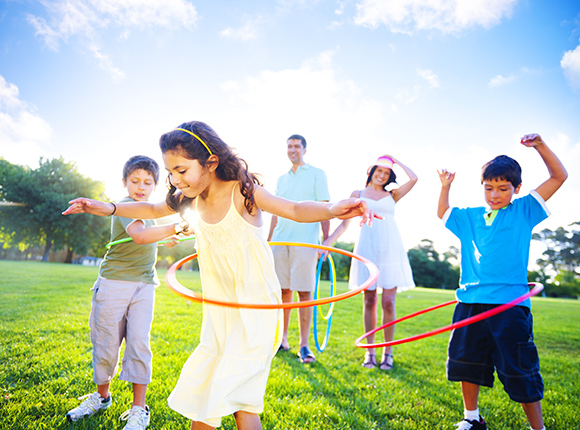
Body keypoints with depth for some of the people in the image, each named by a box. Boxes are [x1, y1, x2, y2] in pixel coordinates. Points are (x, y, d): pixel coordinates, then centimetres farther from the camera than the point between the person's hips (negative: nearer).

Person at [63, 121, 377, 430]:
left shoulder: (241, 191, -16)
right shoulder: (193, 198, 2)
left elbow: (296, 210, -20)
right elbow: (153, 210, 18)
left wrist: (332, 209, -40)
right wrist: (108, 208, 10)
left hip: (255, 307, -6)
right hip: (219, 311, 7)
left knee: (237, 396, -7)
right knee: (198, 387, 14)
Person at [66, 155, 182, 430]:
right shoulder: (125, 207, -12)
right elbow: (139, 235, -35)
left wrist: (164, 240, 37)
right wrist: (173, 229, -44)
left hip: (143, 286, 6)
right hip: (114, 283, -5)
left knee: (139, 343, 0)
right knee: (106, 343, 8)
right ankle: (102, 396, 31)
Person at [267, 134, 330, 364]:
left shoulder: (316, 174, 5)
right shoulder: (281, 179, 19)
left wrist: (326, 240, -9)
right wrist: (267, 241, 16)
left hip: (305, 242, -5)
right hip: (280, 241, 5)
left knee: (304, 292, -3)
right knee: (283, 290, 7)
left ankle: (304, 345, 4)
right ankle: (282, 339, 18)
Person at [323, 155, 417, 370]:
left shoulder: (392, 196, 15)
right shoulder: (358, 194, 13)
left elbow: (413, 178, 2)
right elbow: (344, 223, 10)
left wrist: (396, 161, 14)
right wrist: (327, 242, 0)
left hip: (391, 250, 0)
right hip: (367, 250, 0)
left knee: (388, 302, -3)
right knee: (369, 301, 3)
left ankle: (387, 352, 9)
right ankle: (369, 351, 13)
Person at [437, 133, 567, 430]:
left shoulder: (523, 211, 6)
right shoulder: (470, 217, 14)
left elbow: (559, 176, 2)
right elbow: (443, 213, 30)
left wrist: (540, 145, -7)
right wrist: (445, 187, 18)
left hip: (510, 303, -4)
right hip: (470, 301, 4)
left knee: (519, 370, -1)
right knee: (466, 362, 12)